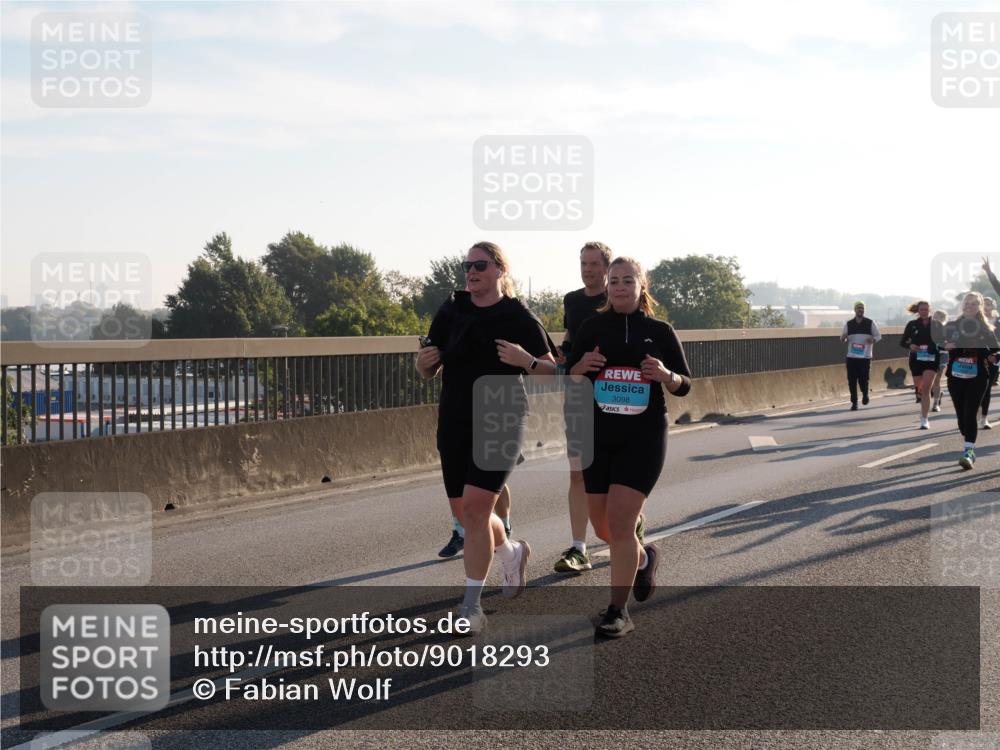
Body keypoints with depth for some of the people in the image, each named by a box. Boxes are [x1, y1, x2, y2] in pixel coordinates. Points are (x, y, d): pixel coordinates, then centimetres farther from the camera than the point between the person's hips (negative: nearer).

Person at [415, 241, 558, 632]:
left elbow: (550, 369, 3)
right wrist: (424, 361, -10)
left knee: (475, 508, -15)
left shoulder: (519, 318, -3)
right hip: (454, 423, 5)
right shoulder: (450, 312, 7)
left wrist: (527, 361, -18)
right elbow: (429, 372, 13)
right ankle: (512, 553, 43)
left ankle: (471, 607, -6)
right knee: (463, 512, 11)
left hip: (500, 423, -5)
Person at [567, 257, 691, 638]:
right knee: (603, 525, 8)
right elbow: (569, 376, 8)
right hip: (599, 436, 3)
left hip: (643, 437, -3)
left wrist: (666, 375, -15)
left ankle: (618, 612, -3)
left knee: (620, 521, -12)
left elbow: (684, 385, 7)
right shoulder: (592, 327, 4)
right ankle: (643, 558, 41)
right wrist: (582, 366, -14)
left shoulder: (660, 331, 1)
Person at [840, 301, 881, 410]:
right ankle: (854, 402, 9)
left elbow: (878, 336, 8)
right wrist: (843, 337, -11)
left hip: (865, 357, -2)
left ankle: (865, 394, 24)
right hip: (851, 357, 2)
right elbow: (842, 338, 14)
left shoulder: (870, 323, 4)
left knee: (863, 379, -7)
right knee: (852, 381, -2)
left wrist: (873, 339, -15)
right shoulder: (848, 324, 9)